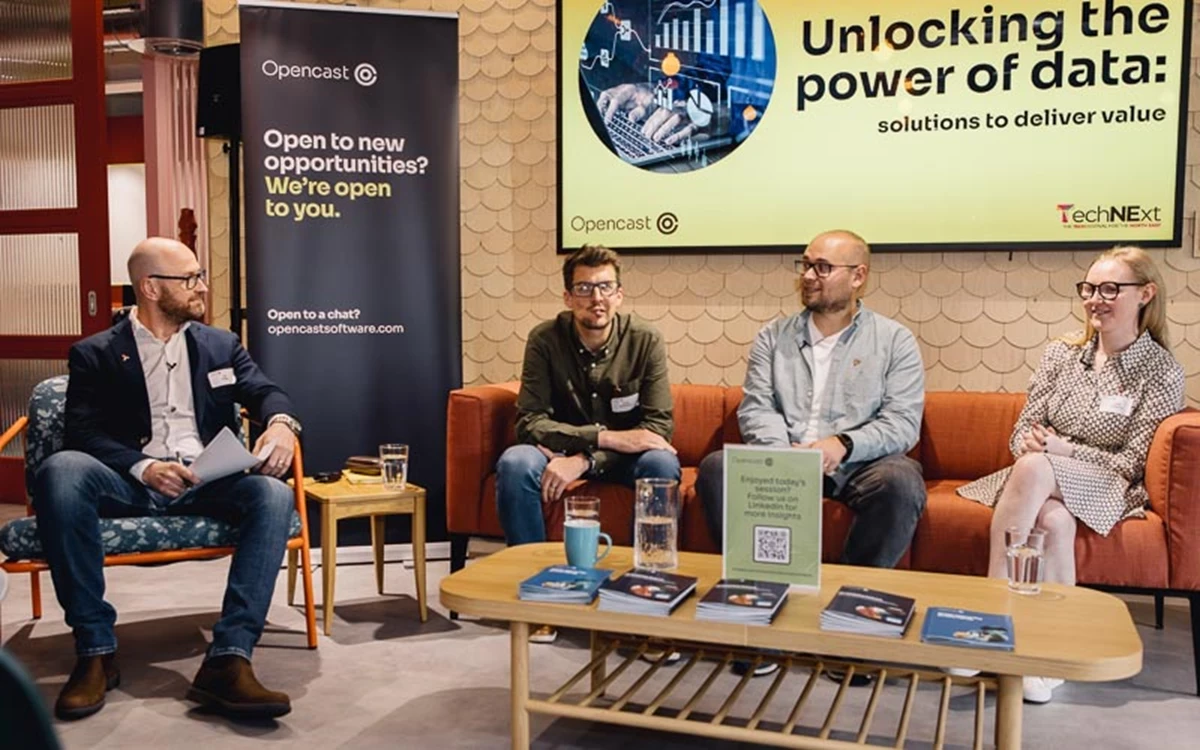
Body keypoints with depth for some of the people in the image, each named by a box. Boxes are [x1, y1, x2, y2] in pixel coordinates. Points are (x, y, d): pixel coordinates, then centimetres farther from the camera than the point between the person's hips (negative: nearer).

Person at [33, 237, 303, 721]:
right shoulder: (95, 353, 10)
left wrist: (280, 422, -18)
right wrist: (143, 468, -21)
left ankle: (227, 661, -36)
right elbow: (83, 432, -1)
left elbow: (265, 391, 8)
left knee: (273, 495, -30)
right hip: (129, 482, -1)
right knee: (61, 469, -34)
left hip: (206, 482, 2)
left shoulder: (220, 345, 20)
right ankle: (95, 652, -25)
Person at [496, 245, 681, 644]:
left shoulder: (645, 341, -14)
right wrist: (606, 436, -31)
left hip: (623, 458, 0)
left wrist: (584, 460, -31)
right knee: (514, 463, -30)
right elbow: (529, 421, -18)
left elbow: (659, 426, -19)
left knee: (663, 464, -32)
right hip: (561, 451, 0)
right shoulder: (545, 339, -13)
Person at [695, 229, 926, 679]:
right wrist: (784, 454, -18)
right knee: (716, 468, -25)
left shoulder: (894, 341, 7)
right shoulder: (773, 337, 14)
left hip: (861, 462, -1)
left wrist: (843, 444, -22)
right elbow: (756, 408, 4)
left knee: (901, 483, -35)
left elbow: (903, 423, -4)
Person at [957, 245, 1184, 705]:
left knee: (1034, 468, -36)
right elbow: (1022, 432, 11)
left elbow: (1130, 463, -5)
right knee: (1053, 520, -36)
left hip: (1104, 490, -3)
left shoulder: (1161, 372, -2)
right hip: (1042, 484, 3)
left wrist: (1058, 448, -16)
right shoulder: (1061, 353, 10)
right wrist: (1030, 441, -13)